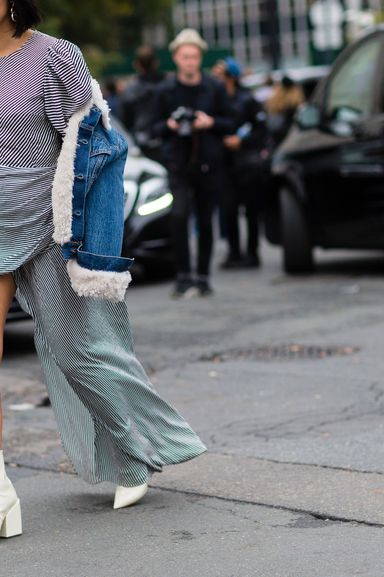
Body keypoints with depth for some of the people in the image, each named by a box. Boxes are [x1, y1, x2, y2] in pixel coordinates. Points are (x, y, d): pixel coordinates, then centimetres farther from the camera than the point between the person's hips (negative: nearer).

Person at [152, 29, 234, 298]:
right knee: (179, 215, -18)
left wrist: (211, 123, -13)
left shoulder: (215, 88, 4)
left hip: (209, 164, 1)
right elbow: (156, 126, 10)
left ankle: (203, 277, 18)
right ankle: (184, 276, -12)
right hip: (179, 162, -1)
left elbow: (230, 123, 7)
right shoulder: (165, 90, 5)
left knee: (205, 221, 6)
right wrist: (169, 125, -12)